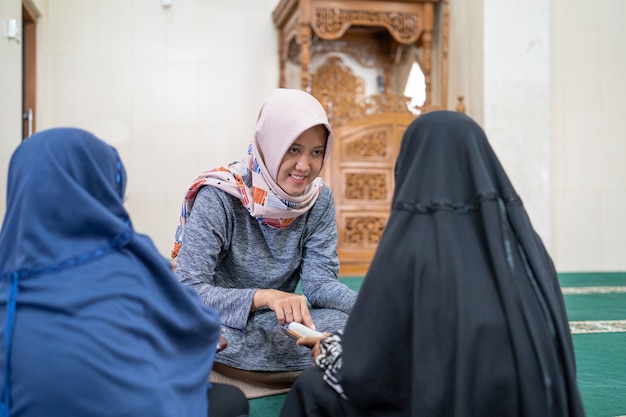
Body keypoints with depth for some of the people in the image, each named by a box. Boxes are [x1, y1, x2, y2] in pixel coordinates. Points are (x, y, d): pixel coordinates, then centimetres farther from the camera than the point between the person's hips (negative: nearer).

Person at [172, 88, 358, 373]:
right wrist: (264, 296, -43)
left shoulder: (319, 200, -4)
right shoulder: (218, 197, -20)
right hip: (223, 327, -4)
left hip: (281, 322, 5)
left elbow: (319, 281, -8)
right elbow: (188, 291, -26)